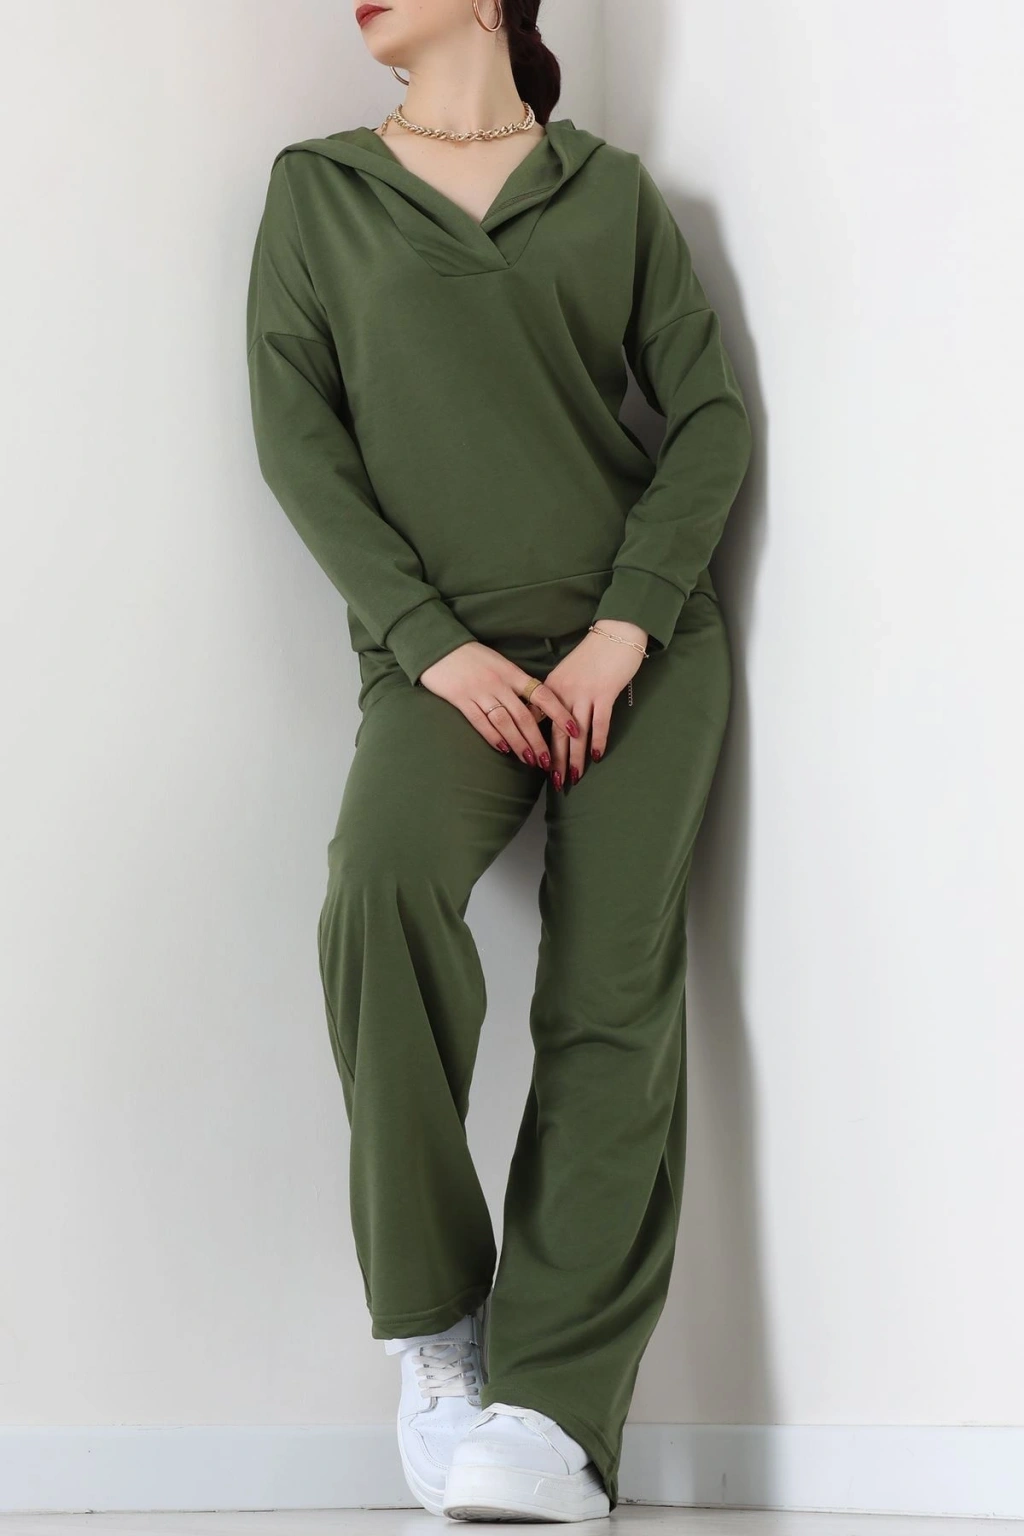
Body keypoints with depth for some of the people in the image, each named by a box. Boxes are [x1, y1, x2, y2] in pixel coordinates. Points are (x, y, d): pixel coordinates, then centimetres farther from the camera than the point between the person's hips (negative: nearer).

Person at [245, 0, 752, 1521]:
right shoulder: (317, 190, 15)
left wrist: (625, 625, -7)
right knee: (383, 881, -30)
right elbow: (298, 438, 4)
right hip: (447, 645, -1)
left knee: (615, 996, -13)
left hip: (644, 636, 1)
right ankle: (434, 1331, -17)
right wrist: (432, 642, -9)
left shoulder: (613, 188, 15)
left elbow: (712, 413, 8)